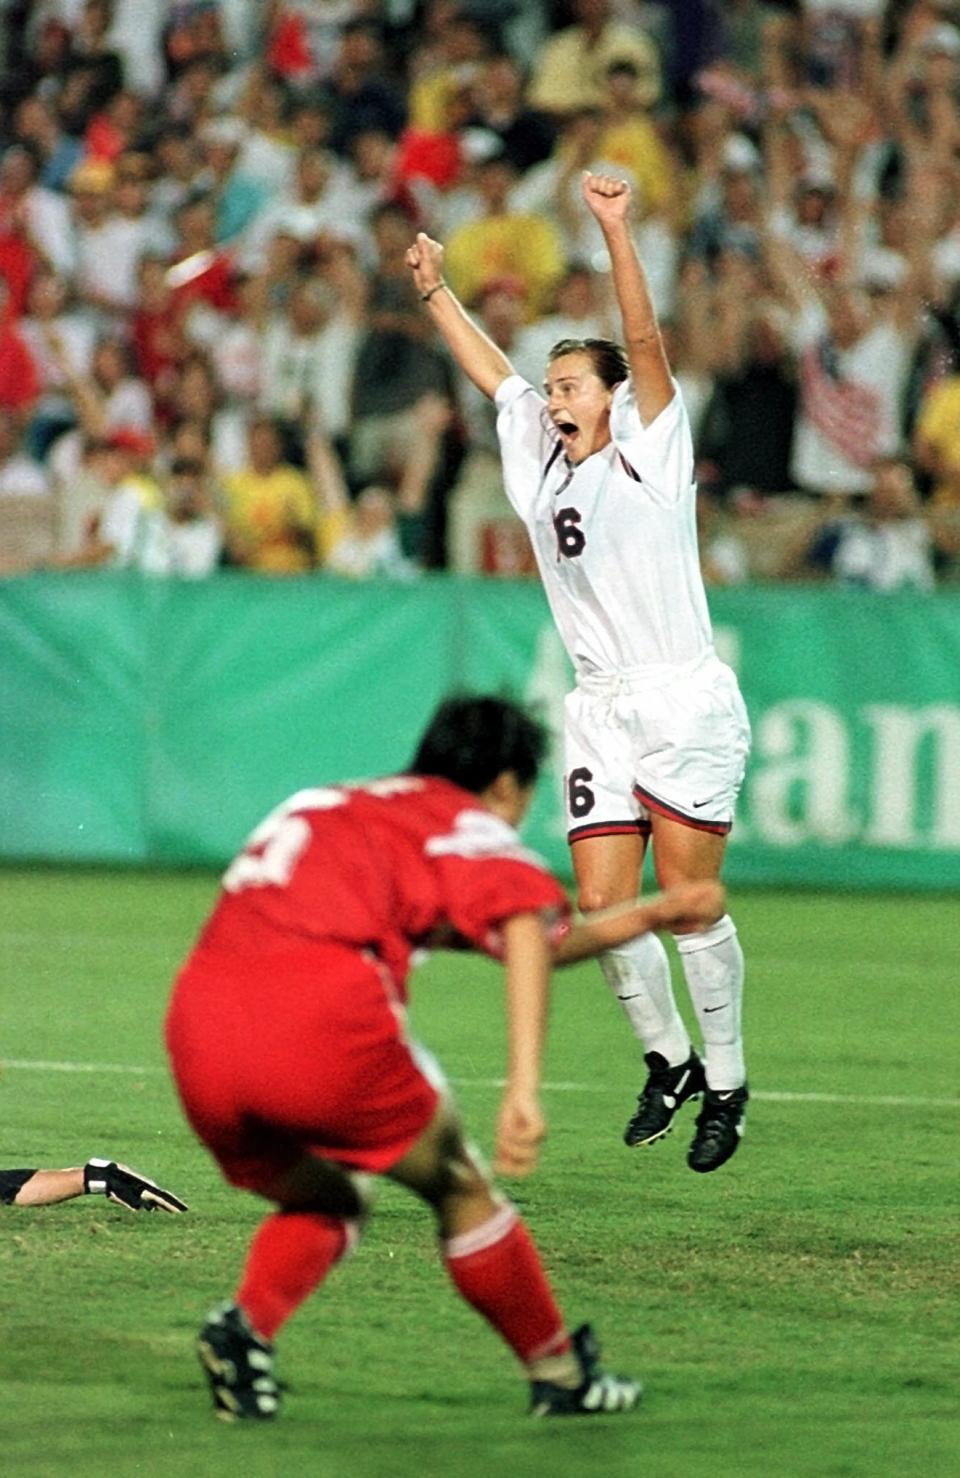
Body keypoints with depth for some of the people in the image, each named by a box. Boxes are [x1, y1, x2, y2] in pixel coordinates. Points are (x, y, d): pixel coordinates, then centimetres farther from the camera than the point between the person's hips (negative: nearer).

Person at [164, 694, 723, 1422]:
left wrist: (649, 916, 51)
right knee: (459, 1185, 17)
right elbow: (527, 933, -9)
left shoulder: (326, 809, 36)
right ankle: (562, 1375, 23)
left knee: (326, 1200, 27)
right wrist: (525, 1088, -19)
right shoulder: (473, 830, 15)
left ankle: (246, 1324, 0)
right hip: (323, 1014, -6)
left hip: (200, 1019, 6)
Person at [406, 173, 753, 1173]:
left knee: (688, 903, -7)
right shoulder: (542, 462, 14)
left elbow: (646, 344, -14)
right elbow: (491, 371, 28)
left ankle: (726, 1081, 4)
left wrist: (615, 231, -22)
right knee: (603, 904, -2)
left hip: (685, 704, -6)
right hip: (601, 710, 6)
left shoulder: (649, 453, -2)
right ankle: (667, 1060, 15)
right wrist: (435, 292, 32)